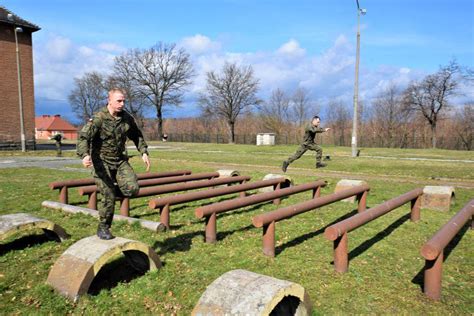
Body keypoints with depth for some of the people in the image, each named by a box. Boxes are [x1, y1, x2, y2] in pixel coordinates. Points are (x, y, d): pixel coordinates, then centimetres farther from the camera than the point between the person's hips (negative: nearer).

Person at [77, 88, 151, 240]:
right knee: (108, 196, -6)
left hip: (120, 160, 5)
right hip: (102, 162, -4)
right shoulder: (98, 118, -14)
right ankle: (103, 228, 16)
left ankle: (110, 189, 18)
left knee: (132, 189, -14)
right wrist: (85, 155, -40)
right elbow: (83, 137, -22)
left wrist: (144, 152, 6)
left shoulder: (127, 118, 2)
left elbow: (137, 136, 18)